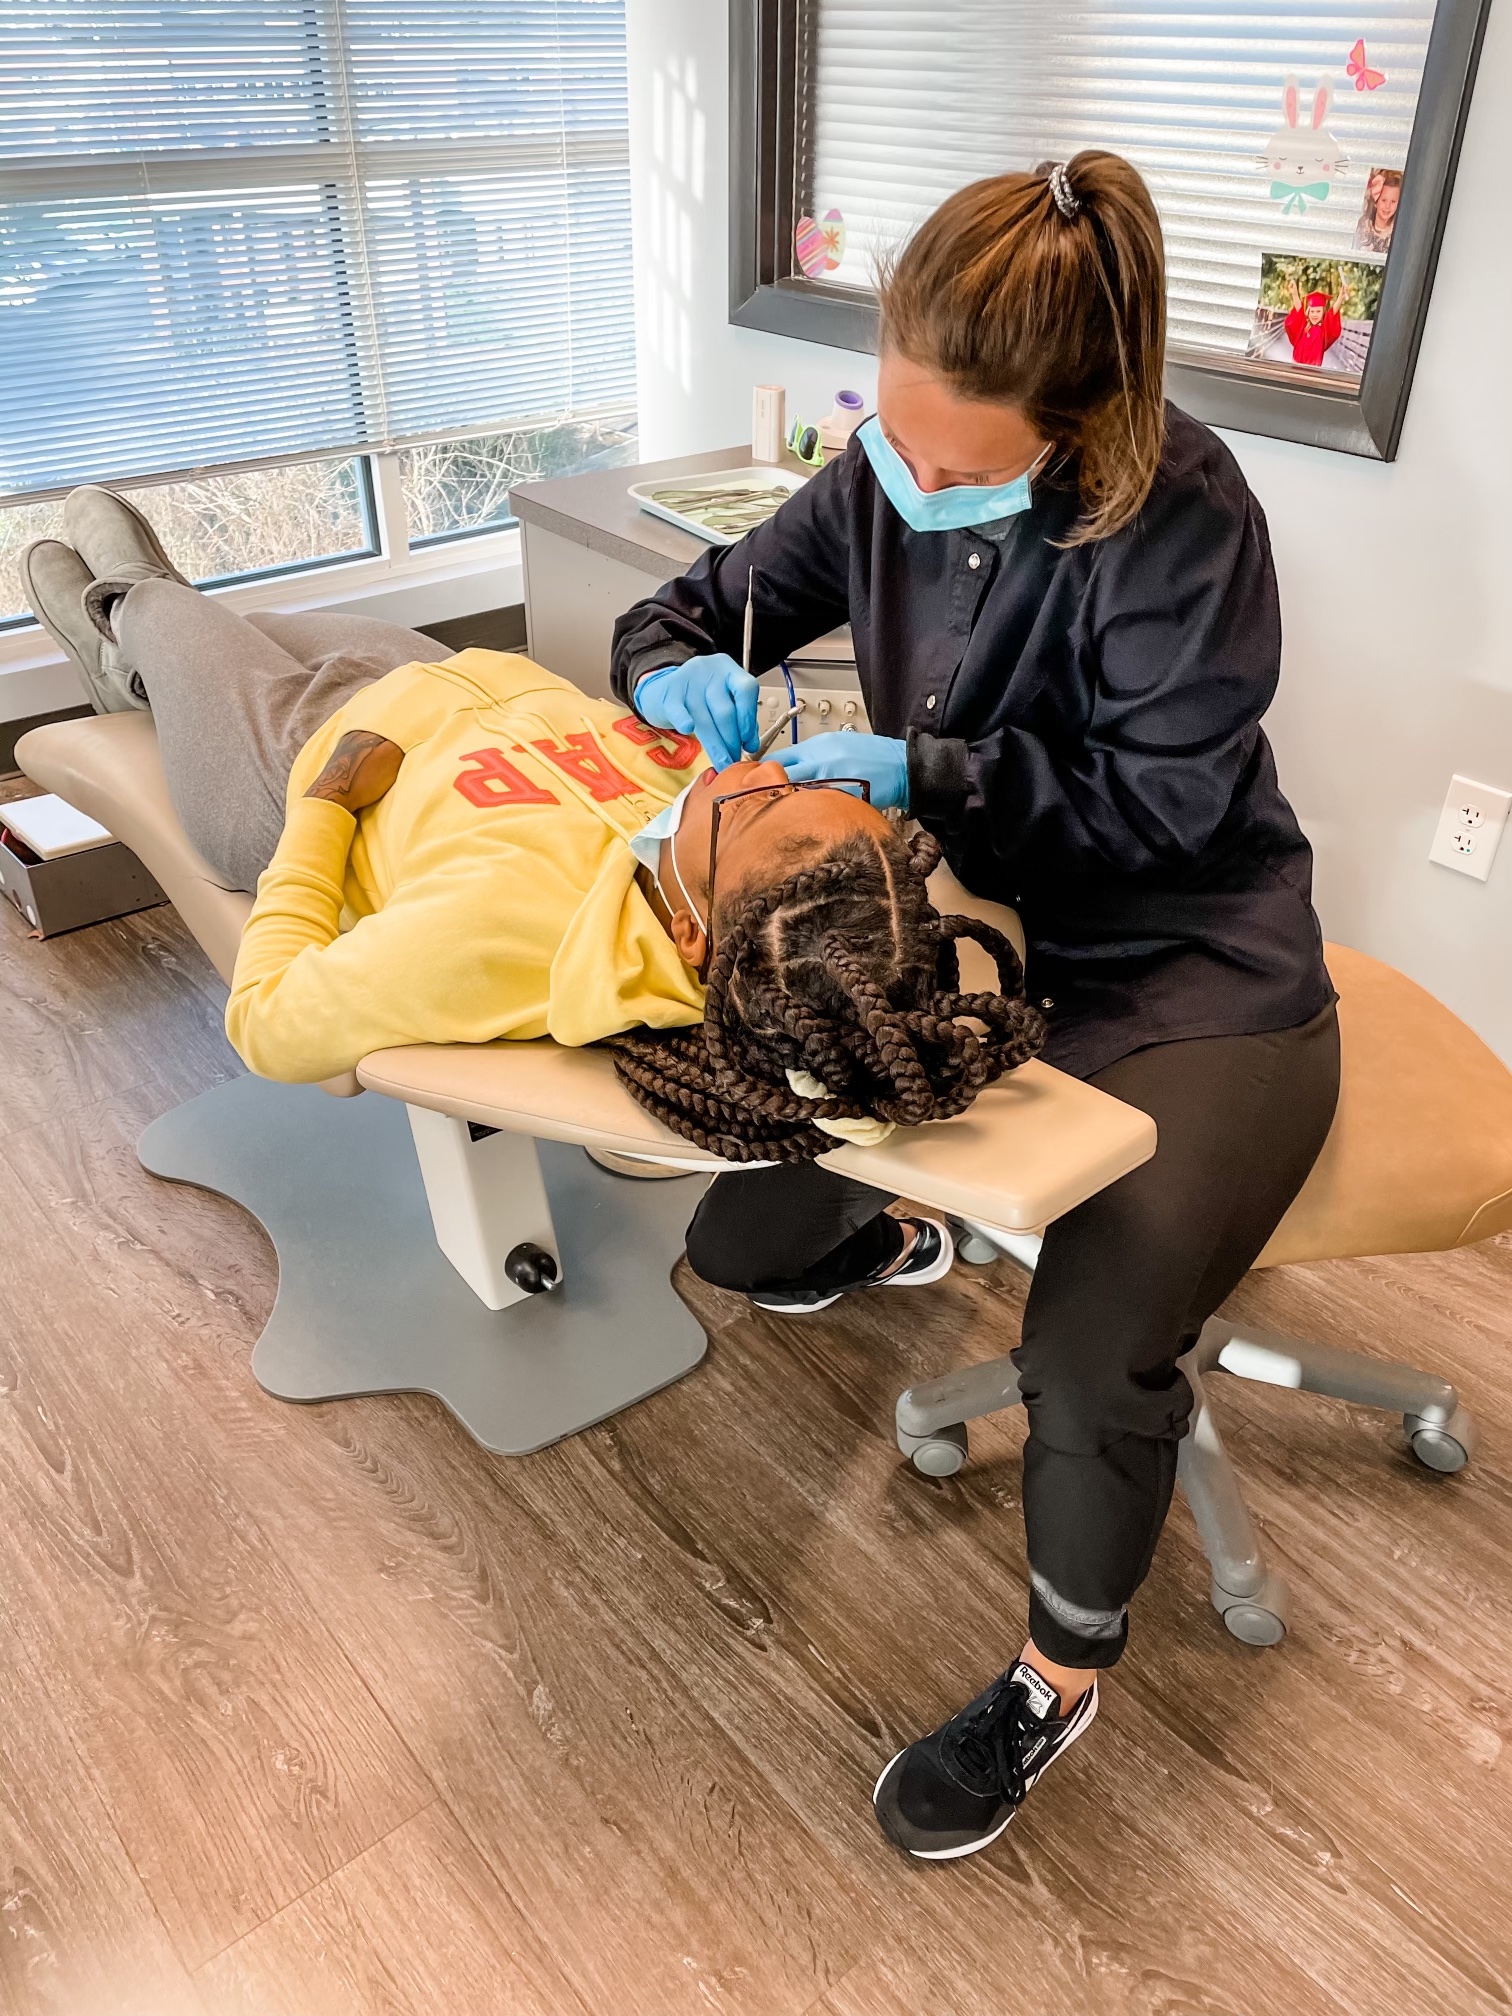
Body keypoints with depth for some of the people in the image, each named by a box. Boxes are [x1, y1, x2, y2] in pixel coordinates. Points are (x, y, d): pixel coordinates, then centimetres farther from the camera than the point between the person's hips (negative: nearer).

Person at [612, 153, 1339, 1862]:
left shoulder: (1177, 507, -19)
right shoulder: (883, 479, -2)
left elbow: (1172, 795, -18)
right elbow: (678, 614, 7)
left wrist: (925, 772, -26)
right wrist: (680, 672, -17)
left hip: (1191, 980, -5)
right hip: (968, 939, 6)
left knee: (1090, 1358, -26)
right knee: (738, 1240, -1)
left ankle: (1060, 1680, 8)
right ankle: (897, 1218, 38)